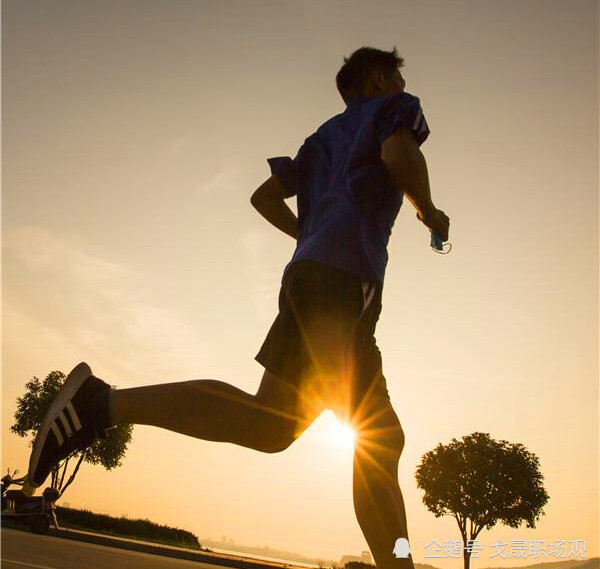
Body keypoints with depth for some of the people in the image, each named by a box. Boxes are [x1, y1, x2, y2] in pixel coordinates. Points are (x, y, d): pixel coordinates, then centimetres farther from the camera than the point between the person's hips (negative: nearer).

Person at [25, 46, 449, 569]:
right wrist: (429, 212, 6)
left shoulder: (324, 137, 35)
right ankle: (104, 402, -22)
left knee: (383, 441, 8)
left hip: (310, 271, 9)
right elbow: (398, 152, -11)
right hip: (346, 276, -9)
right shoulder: (394, 108, 14)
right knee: (272, 424, -21)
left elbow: (265, 196, 31)